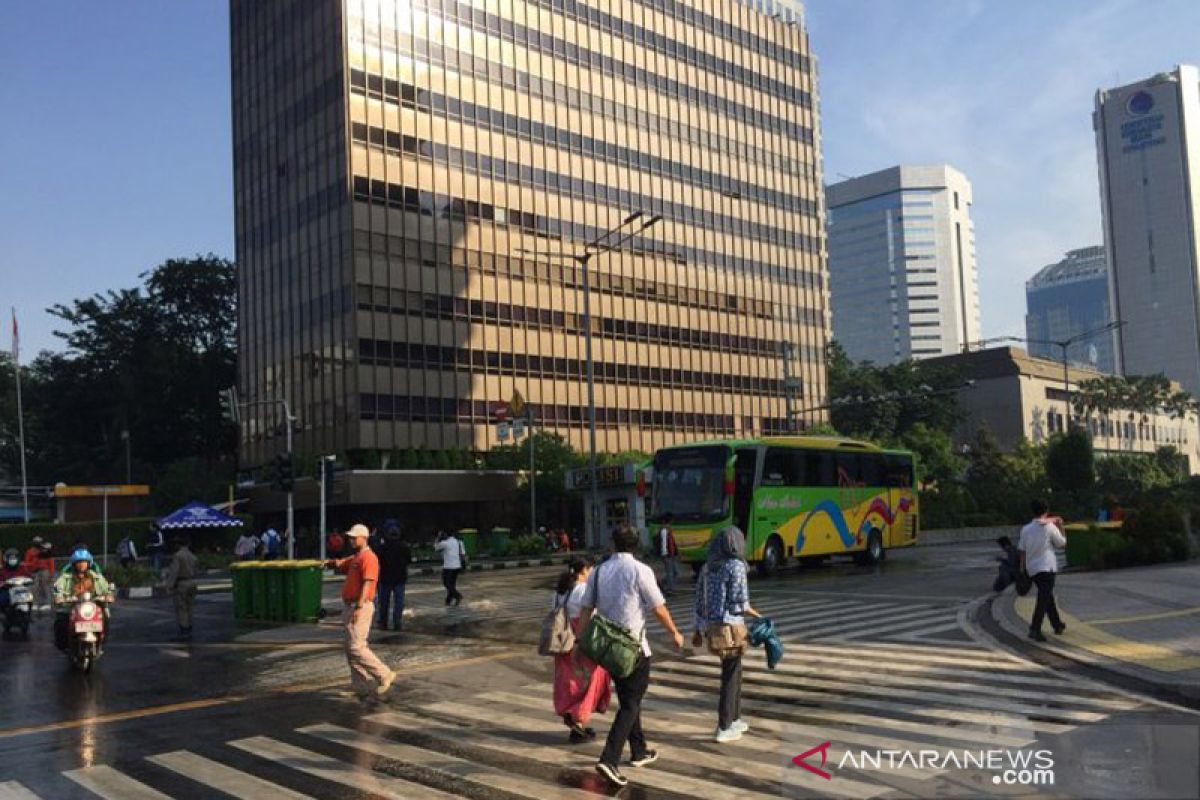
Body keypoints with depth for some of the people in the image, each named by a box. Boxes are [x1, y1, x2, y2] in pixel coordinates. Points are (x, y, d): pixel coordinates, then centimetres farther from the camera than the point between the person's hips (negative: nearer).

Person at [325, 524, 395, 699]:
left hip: (361, 607, -10)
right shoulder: (354, 558, 19)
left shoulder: (368, 558, -14)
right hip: (349, 606, 10)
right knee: (351, 649, 11)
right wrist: (332, 562, -6)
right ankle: (361, 687, 16)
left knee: (356, 648, -13)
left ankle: (384, 675, -5)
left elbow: (367, 584, -21)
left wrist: (358, 608, -27)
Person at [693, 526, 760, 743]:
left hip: (712, 626, 7)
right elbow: (740, 603, -15)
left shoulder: (707, 567, 8)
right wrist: (757, 615, 3)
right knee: (730, 678, 3)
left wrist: (698, 630, 18)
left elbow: (700, 601, 11)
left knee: (734, 672, 21)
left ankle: (734, 719, 31)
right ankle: (724, 729, 8)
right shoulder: (736, 566, -13)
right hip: (731, 628, -7)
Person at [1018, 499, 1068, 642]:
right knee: (1044, 598, -8)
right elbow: (1062, 543, 5)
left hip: (1032, 569, 5)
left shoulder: (1026, 529, 5)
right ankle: (1035, 629, -21)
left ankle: (1057, 625, 35)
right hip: (1046, 567, -5)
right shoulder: (1049, 527, -6)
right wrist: (1059, 527, 15)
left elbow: (1022, 550, 6)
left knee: (1047, 596, 22)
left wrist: (1022, 568, 13)